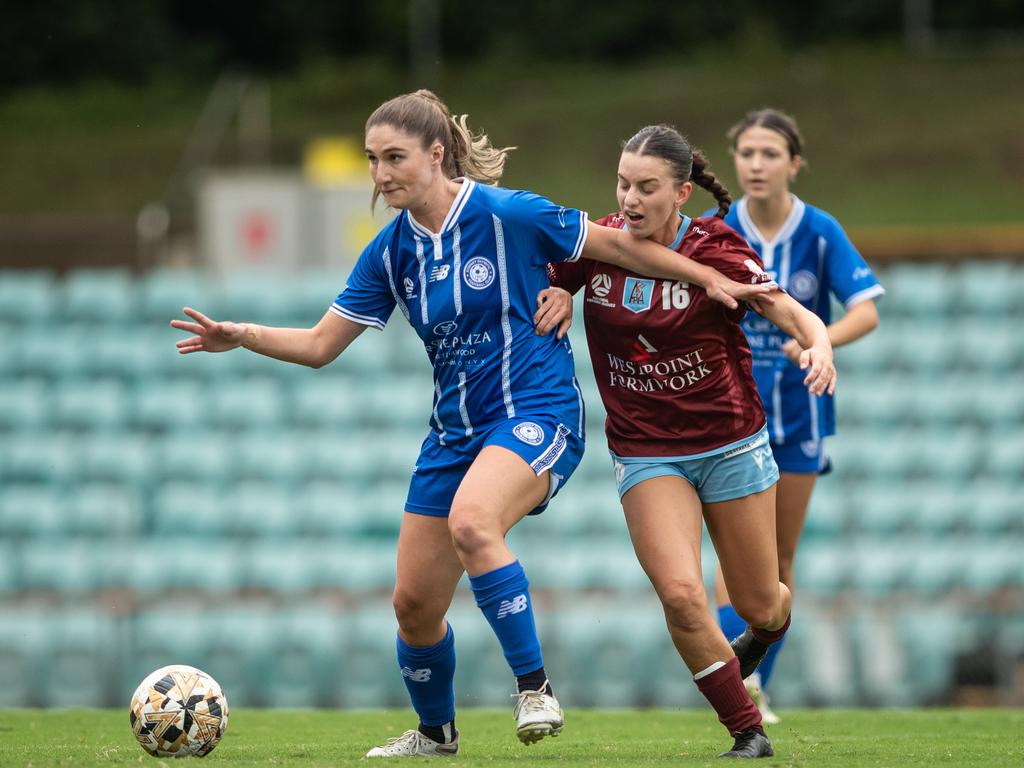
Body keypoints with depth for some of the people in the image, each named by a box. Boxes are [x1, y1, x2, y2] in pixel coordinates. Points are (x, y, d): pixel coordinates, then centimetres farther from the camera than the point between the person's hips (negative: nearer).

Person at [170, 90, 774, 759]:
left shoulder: (506, 214, -13)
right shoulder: (392, 252, 3)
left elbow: (616, 244, -3)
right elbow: (320, 345, 6)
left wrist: (712, 279, 0)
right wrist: (241, 336, -10)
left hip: (537, 411, -7)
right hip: (456, 429, 7)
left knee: (471, 522, -37)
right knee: (414, 602, 6)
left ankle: (536, 688, -27)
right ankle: (436, 733, 33)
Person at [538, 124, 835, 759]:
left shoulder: (716, 251, -15)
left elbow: (791, 312, -21)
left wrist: (819, 343, -43)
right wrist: (558, 293, -13)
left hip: (731, 441, -1)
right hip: (646, 454, 1)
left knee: (759, 605, 10)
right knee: (681, 593, -19)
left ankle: (769, 630, 51)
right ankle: (748, 731, -3)